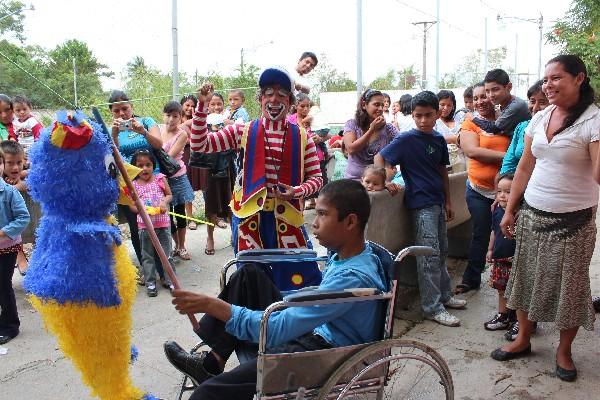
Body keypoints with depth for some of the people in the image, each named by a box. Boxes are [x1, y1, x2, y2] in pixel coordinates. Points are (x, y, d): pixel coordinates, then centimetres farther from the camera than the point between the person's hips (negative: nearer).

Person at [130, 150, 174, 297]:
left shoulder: (160, 179, 1)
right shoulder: (133, 185, 1)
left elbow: (169, 194, 8)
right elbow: (131, 205, 3)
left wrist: (165, 201, -13)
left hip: (162, 222, 0)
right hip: (145, 225, 0)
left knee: (166, 253, 6)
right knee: (147, 255, 8)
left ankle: (170, 280, 17)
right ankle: (150, 282, 18)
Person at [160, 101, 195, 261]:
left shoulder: (182, 134, -14)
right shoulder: (158, 129, -2)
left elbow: (169, 156, -21)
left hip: (177, 177, -3)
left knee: (180, 213, 10)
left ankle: (182, 247, 26)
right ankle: (176, 245, 28)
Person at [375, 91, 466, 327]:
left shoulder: (439, 139, 8)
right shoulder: (407, 139, -11)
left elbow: (442, 171, 15)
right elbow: (379, 158, -11)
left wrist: (448, 201, 15)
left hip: (437, 202, 7)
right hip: (421, 204, -7)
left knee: (441, 251, 17)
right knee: (429, 255, -5)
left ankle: (444, 295, 32)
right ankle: (432, 308, 3)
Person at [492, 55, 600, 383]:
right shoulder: (539, 118, 6)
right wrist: (510, 210, 10)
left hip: (573, 220, -5)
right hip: (532, 214, 5)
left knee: (569, 285, 8)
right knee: (526, 277, 13)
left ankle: (564, 350, 28)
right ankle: (523, 339, 31)